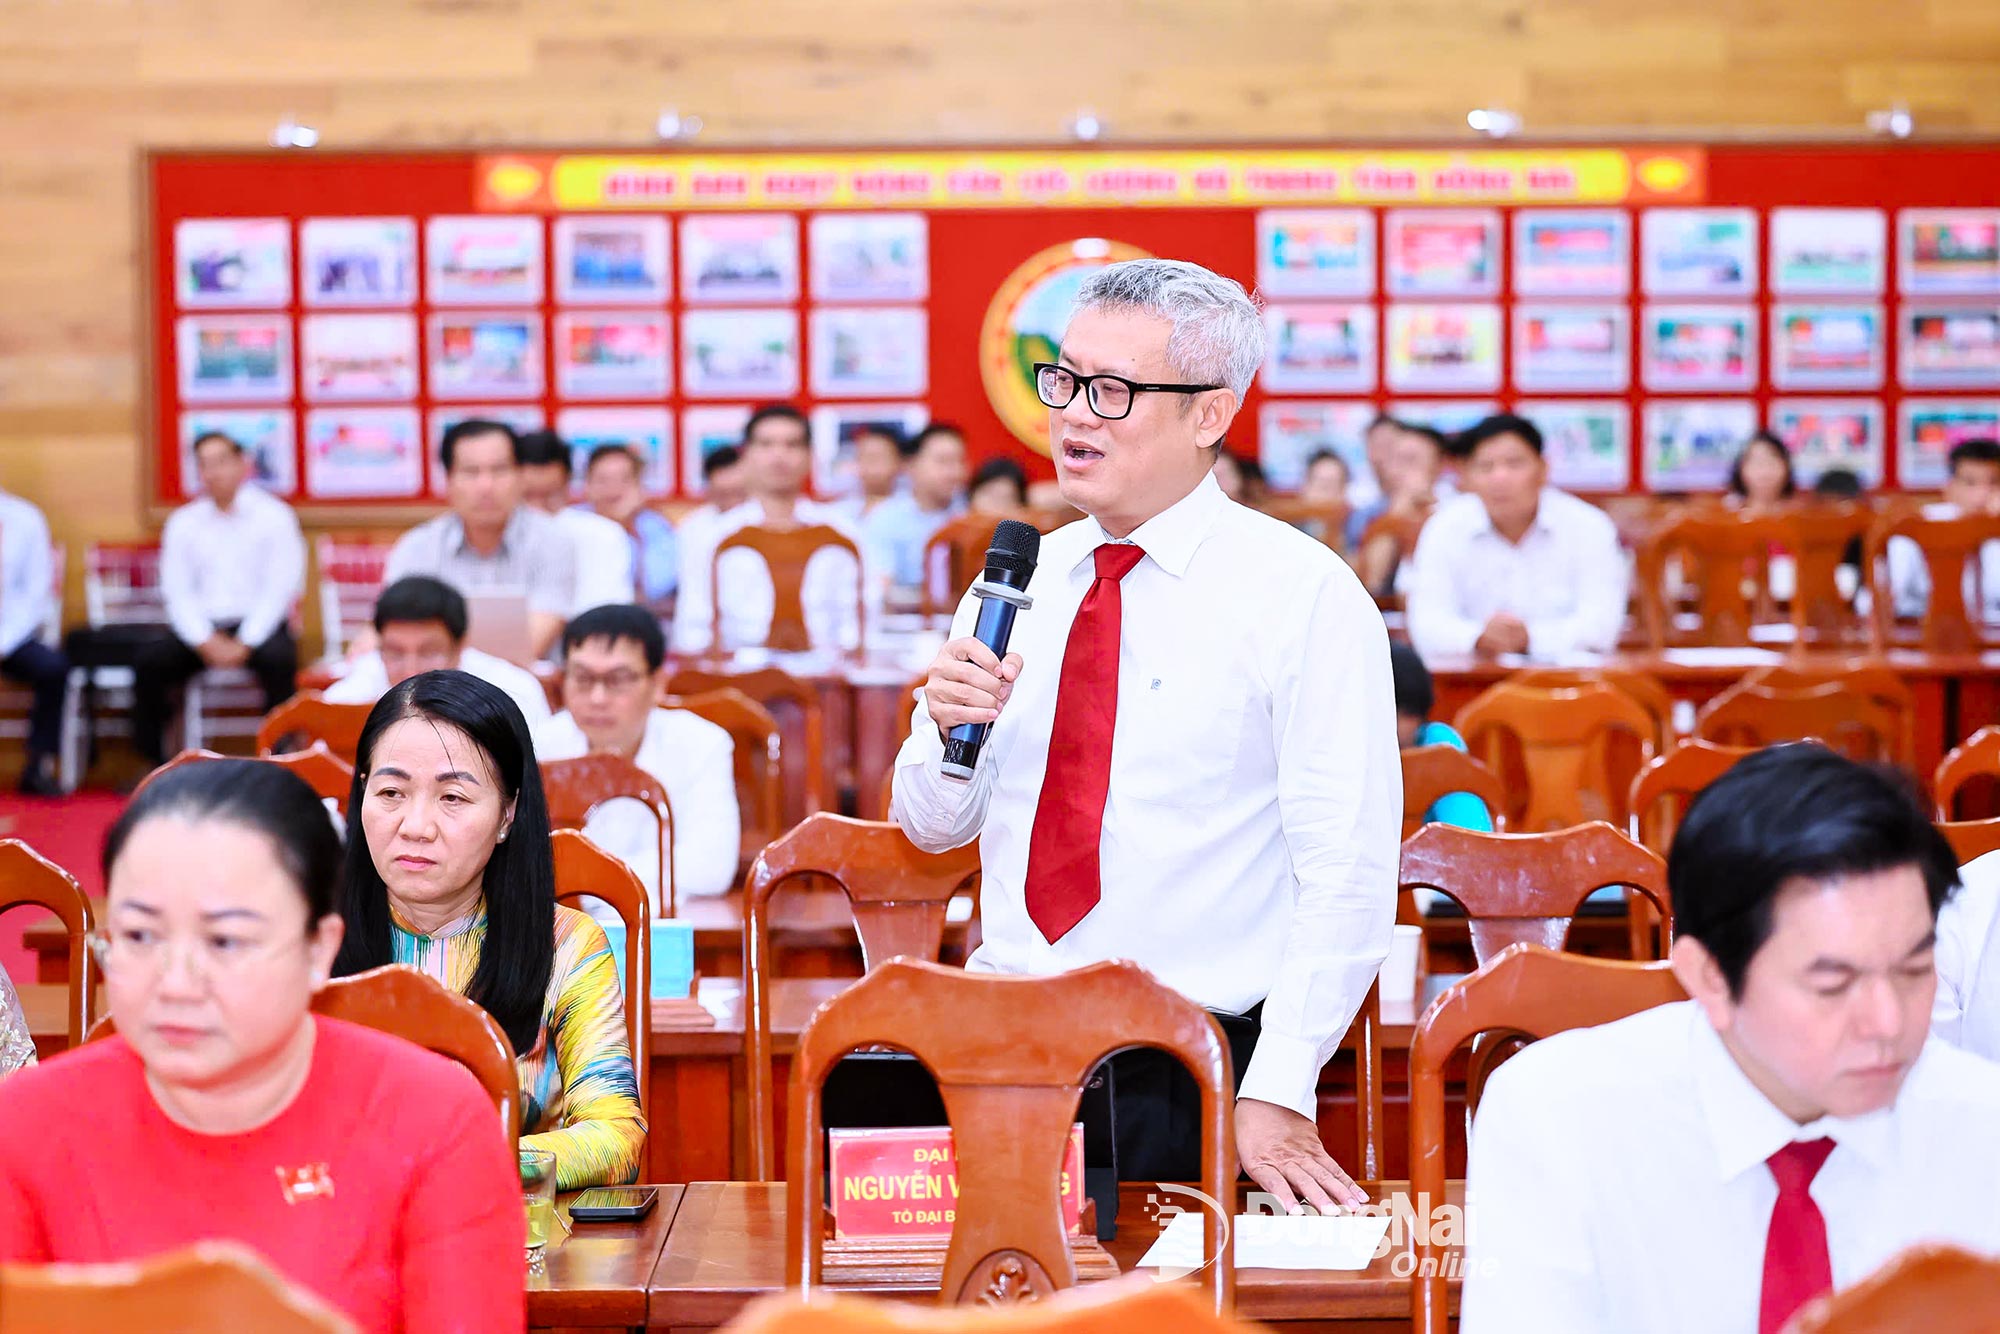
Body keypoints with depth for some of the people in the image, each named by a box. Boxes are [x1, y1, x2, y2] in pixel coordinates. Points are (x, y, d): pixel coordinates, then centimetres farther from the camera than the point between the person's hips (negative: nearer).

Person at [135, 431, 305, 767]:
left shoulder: (274, 516, 4)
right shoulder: (183, 522, 14)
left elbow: (282, 587, -4)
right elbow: (177, 592, 6)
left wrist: (245, 644, -15)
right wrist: (206, 642, -12)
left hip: (258, 625, -3)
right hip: (201, 627, 3)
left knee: (279, 658, -35)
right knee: (150, 660, -25)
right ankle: (153, 761, -16)